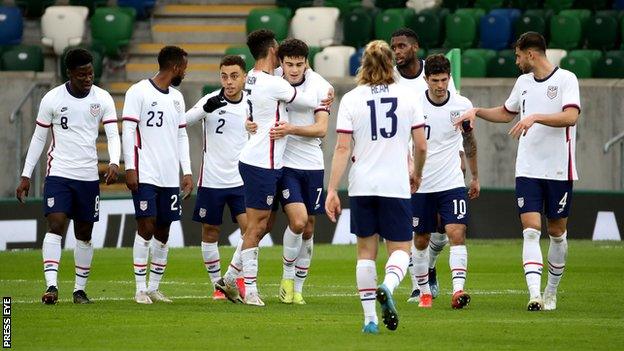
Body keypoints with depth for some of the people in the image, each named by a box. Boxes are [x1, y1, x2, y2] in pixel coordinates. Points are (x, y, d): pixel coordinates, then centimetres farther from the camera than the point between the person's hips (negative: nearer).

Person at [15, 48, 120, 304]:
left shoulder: (103, 99, 1)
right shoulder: (52, 99, -3)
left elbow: (113, 134, -3)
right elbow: (38, 138, 4)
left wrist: (114, 163, -23)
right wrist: (26, 175, 2)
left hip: (89, 175, 3)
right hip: (58, 174, -3)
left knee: (84, 234, 8)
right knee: (56, 226, -17)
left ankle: (80, 289, 18)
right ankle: (51, 286, -24)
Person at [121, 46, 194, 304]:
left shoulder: (176, 97, 16)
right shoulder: (139, 92, -5)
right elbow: (128, 130, -8)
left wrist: (187, 172, 12)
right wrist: (130, 168, -14)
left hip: (170, 176, 6)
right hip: (145, 174, -6)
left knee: (163, 232, 6)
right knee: (146, 227, -10)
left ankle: (154, 288, 13)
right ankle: (141, 289, -6)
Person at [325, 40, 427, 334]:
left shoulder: (351, 99, -1)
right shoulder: (407, 96, 1)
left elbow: (342, 148, -6)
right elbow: (421, 146, 3)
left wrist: (332, 191, -4)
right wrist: (417, 173, 23)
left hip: (361, 186, 1)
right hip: (395, 185, -1)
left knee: (366, 251, 11)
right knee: (400, 249, 6)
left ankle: (370, 318, 9)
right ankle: (388, 287, -26)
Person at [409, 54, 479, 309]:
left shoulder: (462, 105, -2)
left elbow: (469, 140, 15)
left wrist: (475, 177, 20)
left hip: (452, 183, 0)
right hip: (420, 184, 0)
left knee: (457, 234, -16)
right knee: (421, 240, 8)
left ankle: (458, 290, -24)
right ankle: (424, 292, 24)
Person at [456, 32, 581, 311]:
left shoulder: (566, 79, -7)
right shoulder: (523, 82, 12)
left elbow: (571, 117, -22)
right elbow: (506, 113, 30)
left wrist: (535, 117, -30)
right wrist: (477, 112, 17)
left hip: (559, 170, -4)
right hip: (528, 170, 4)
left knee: (557, 232, 8)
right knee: (530, 230, -11)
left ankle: (551, 292, 25)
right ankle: (534, 294, -20)